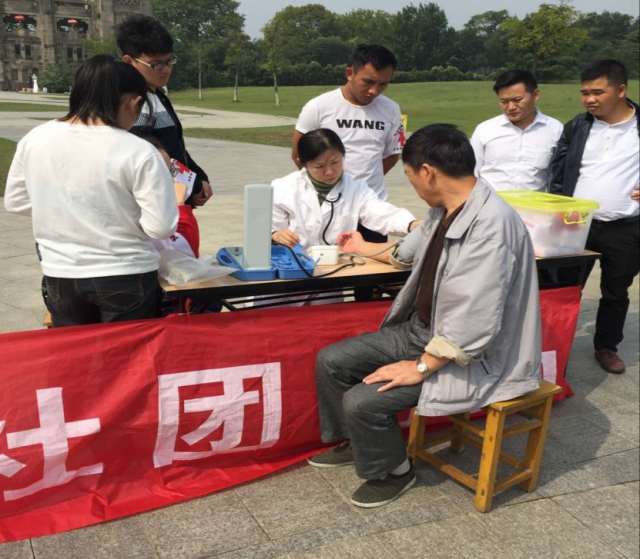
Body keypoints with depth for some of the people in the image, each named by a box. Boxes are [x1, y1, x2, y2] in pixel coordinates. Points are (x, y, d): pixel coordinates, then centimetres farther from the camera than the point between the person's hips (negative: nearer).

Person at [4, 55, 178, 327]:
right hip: (126, 277, -4)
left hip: (60, 276, 4)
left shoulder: (34, 139, -3)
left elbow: (15, 202, 8)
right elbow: (161, 227, -17)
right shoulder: (138, 152, -18)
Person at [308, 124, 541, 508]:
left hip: (469, 356, -9)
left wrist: (421, 368, -21)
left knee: (362, 401, -20)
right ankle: (355, 441, 29)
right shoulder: (444, 209, 0)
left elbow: (474, 324, -31)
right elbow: (418, 250, 23)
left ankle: (394, 471, 11)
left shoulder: (491, 225, -30)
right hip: (420, 329, 9)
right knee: (331, 361, 5)